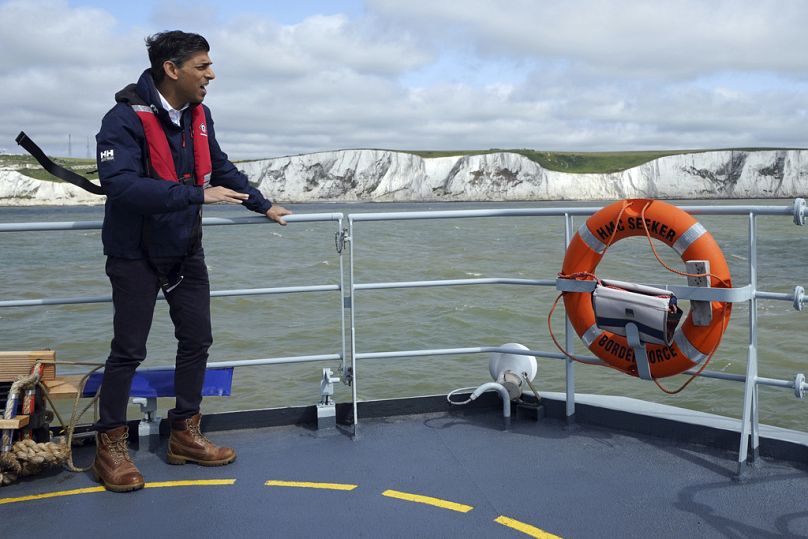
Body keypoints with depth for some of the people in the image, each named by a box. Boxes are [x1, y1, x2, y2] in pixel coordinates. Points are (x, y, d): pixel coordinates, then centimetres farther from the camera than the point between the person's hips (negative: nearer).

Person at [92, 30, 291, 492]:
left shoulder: (198, 115, 2)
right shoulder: (126, 119, -22)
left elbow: (221, 168, 17)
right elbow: (120, 184, -35)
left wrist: (263, 205, 23)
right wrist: (197, 195, -37)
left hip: (186, 250, 7)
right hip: (136, 256, -7)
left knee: (197, 340, 9)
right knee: (129, 350, 1)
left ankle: (185, 434, 24)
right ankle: (111, 446, 18)